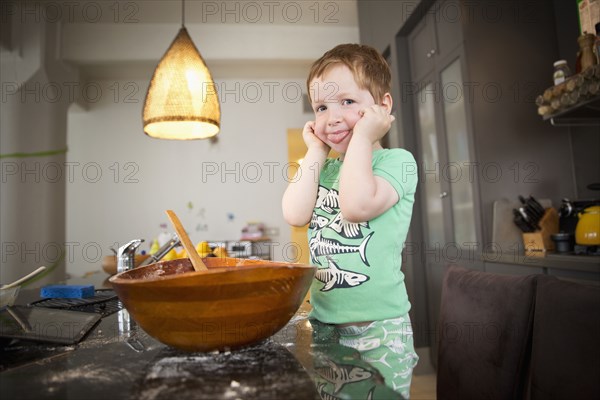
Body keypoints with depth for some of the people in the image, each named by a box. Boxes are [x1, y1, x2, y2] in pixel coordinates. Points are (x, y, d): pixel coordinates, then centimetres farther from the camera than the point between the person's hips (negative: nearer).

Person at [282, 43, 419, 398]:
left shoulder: (397, 161, -8)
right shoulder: (324, 169, 9)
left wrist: (362, 137, -17)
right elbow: (296, 215, -7)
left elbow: (356, 205, -27)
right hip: (324, 321, 6)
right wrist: (316, 152, -1)